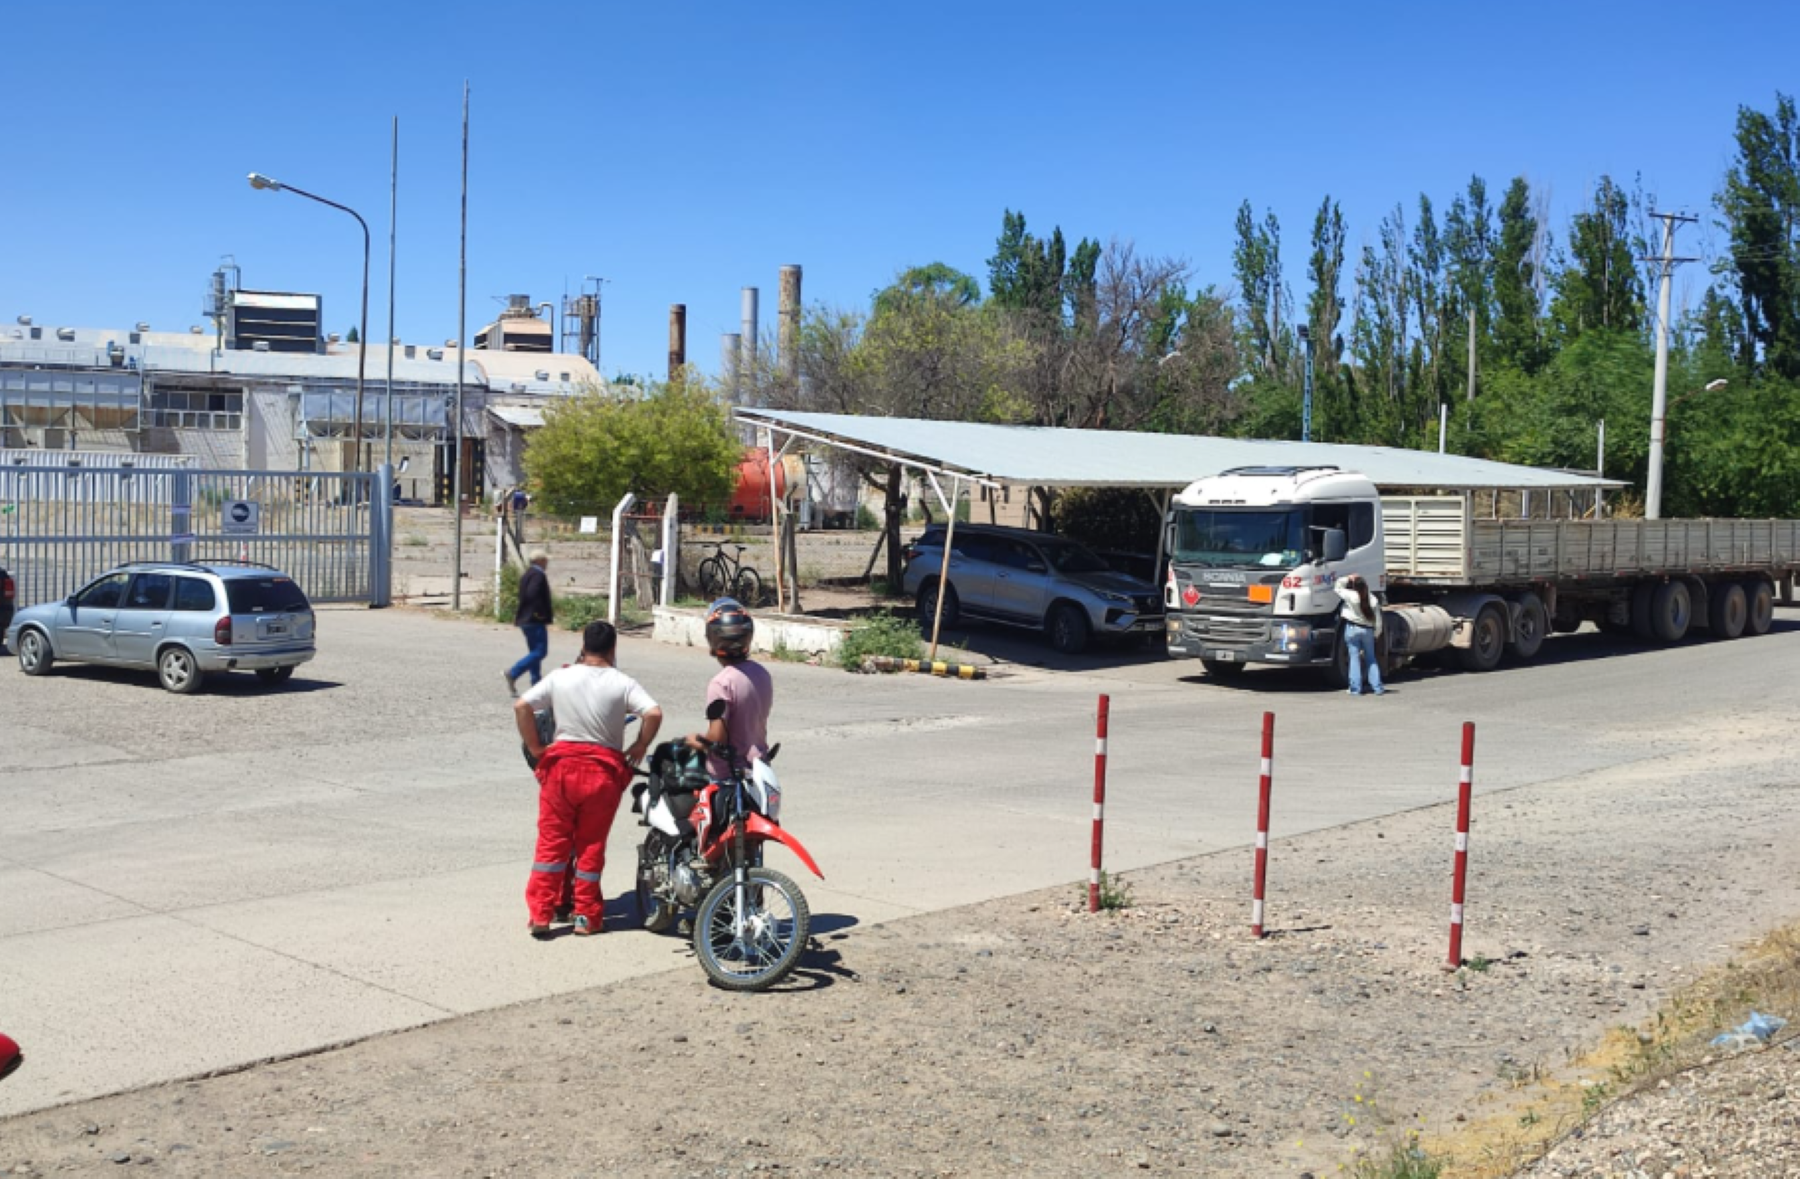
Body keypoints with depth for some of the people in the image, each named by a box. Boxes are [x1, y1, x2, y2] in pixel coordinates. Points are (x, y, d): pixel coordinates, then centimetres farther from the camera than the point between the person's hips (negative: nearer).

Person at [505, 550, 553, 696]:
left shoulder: (526, 574, 16)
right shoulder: (538, 575, -14)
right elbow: (532, 594, -27)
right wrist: (541, 613, -19)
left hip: (525, 619, 11)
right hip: (535, 620, -11)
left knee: (534, 651, 13)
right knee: (540, 651, -9)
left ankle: (536, 684, 13)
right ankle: (513, 673, -15)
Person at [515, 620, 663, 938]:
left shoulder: (560, 677, 0)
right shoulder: (622, 683, -5)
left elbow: (522, 706, -7)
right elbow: (654, 714, -17)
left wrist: (535, 748, 1)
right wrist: (639, 747, -3)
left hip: (561, 765, 1)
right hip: (604, 770, -1)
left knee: (552, 841, 9)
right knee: (591, 844, 10)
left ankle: (540, 914, 8)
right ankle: (586, 916, 15)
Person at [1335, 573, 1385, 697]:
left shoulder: (1351, 596, -15)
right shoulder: (1373, 600, -6)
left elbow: (1338, 588, 0)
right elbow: (1378, 621, 0)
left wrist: (1348, 579, 4)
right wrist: (1376, 634, 14)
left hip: (1352, 629, -3)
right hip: (1368, 630, 3)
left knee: (1354, 658, 2)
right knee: (1371, 659, 13)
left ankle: (1356, 688, -1)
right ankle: (1377, 687, 11)